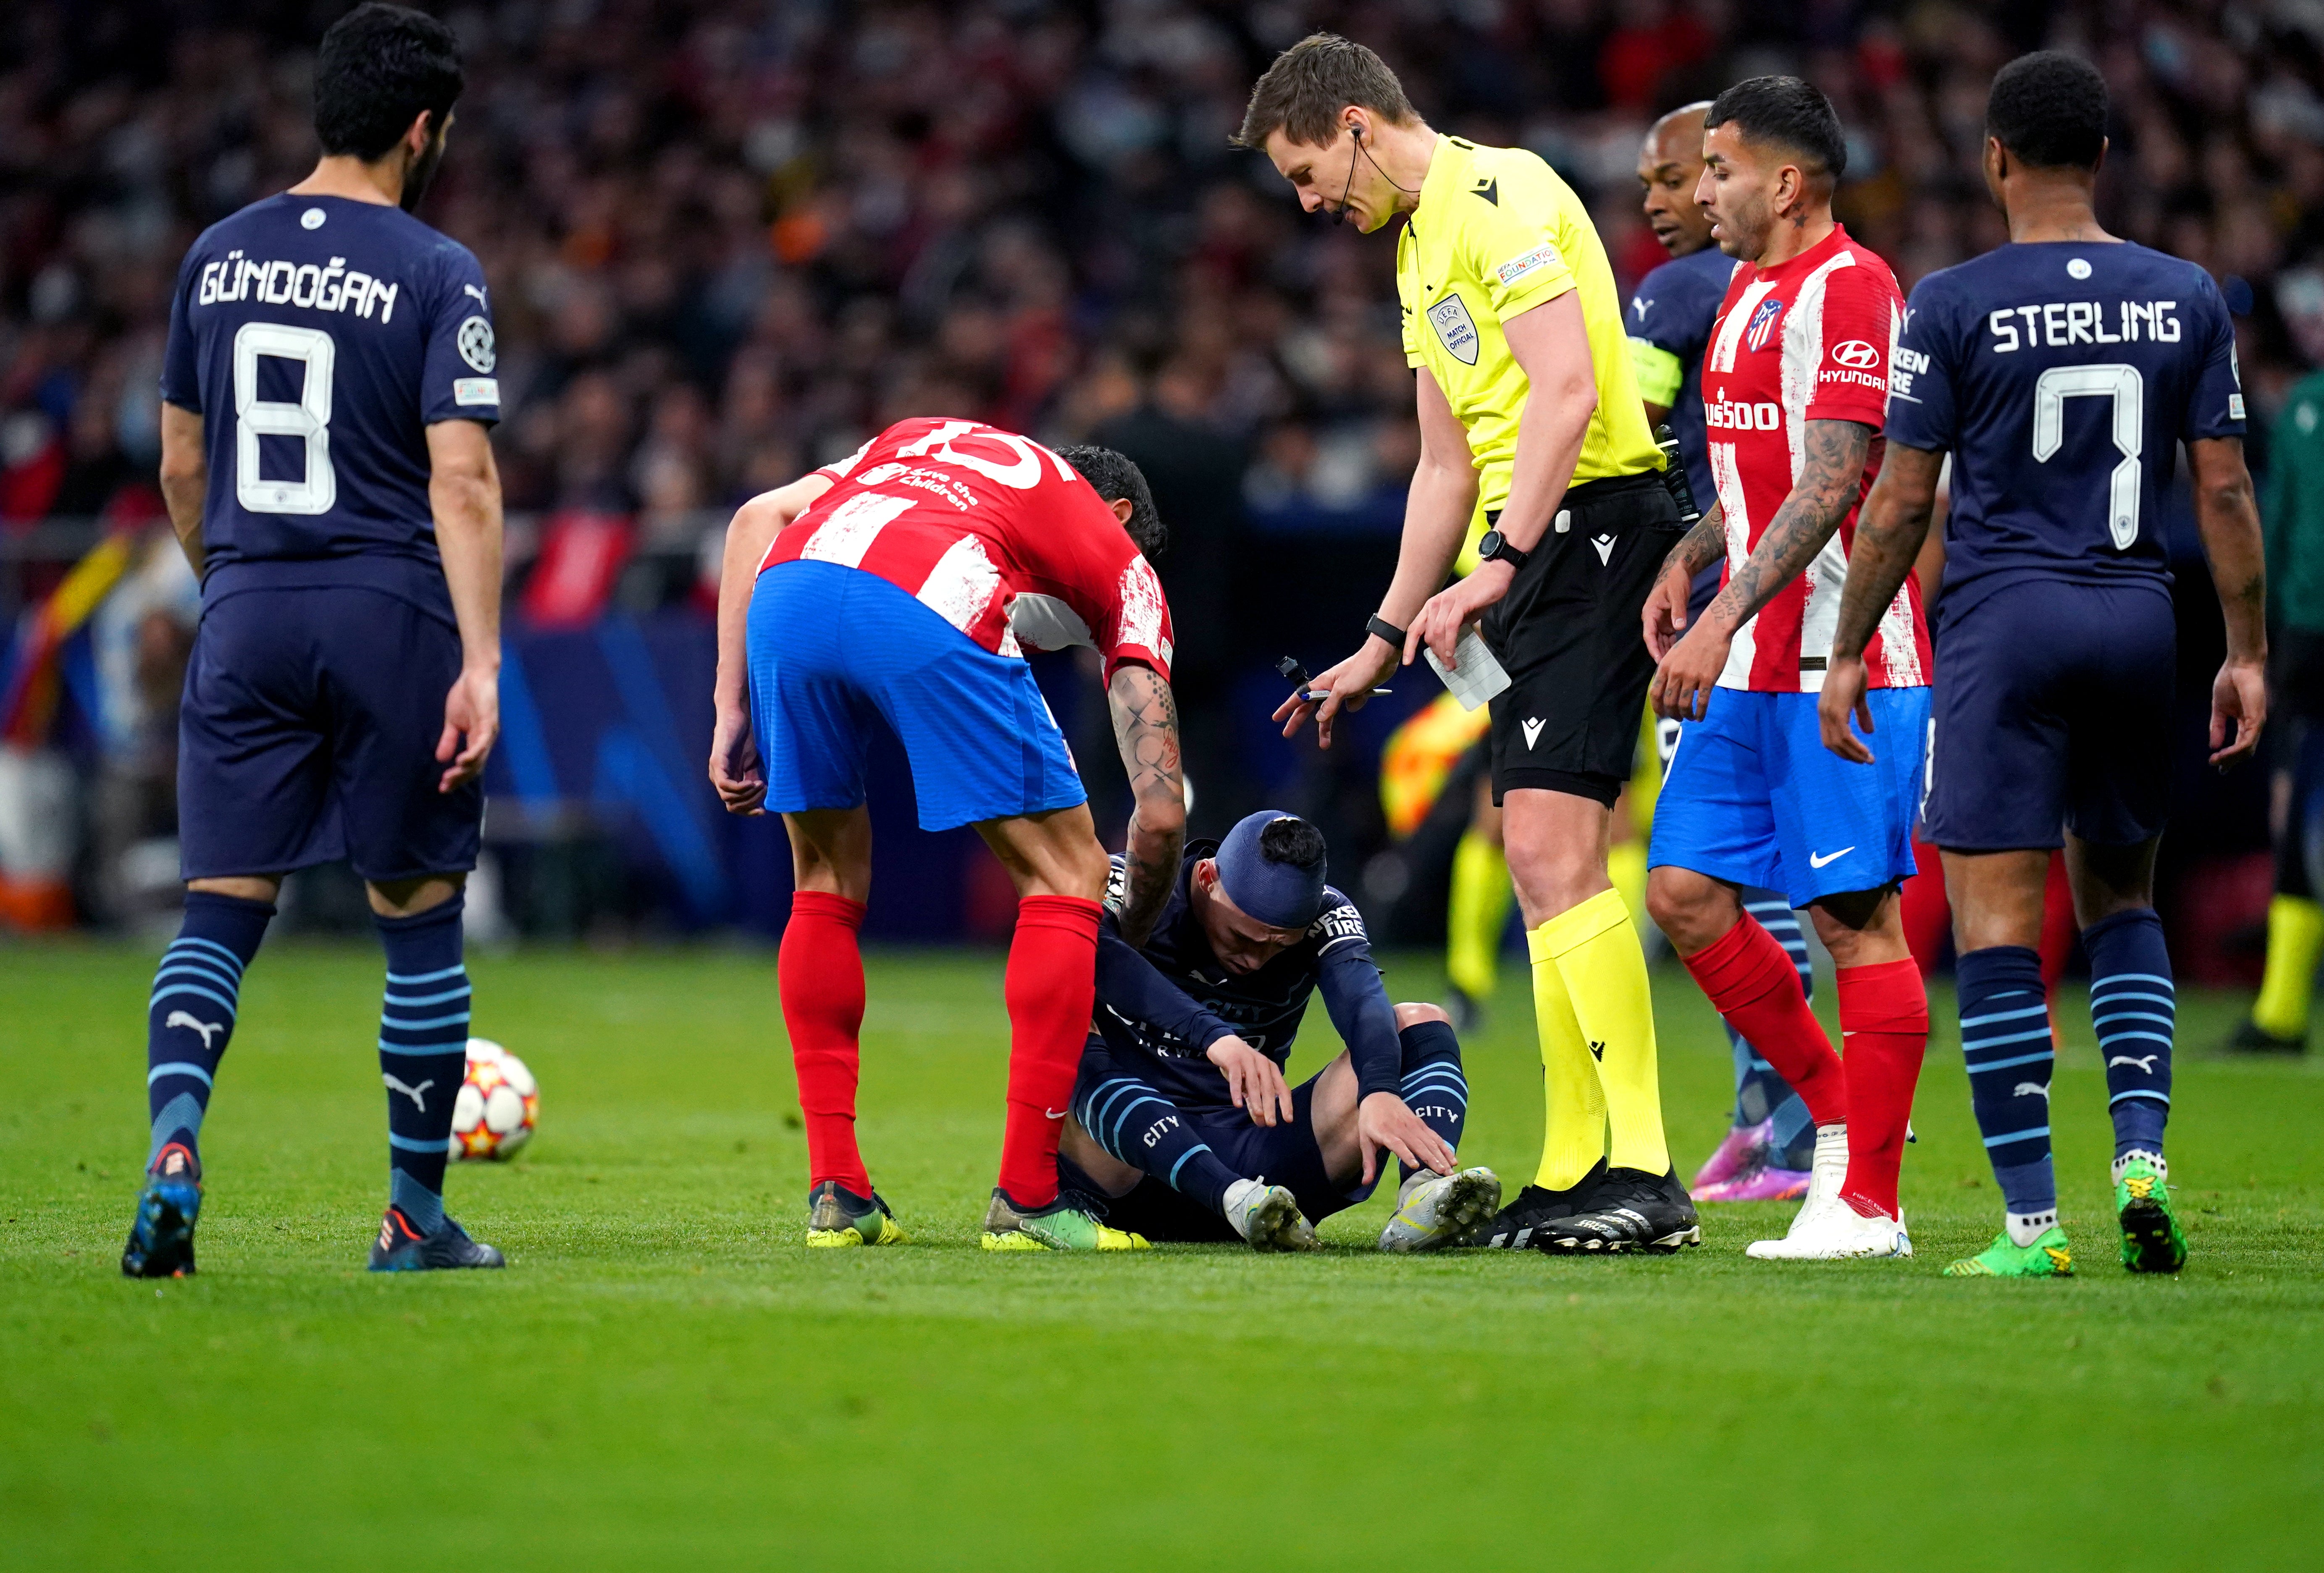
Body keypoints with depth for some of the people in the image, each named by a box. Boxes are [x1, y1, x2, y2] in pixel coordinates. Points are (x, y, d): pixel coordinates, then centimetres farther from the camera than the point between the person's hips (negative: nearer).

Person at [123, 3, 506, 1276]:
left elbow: (181, 467, 14)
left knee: (219, 910, 3)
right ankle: (416, 1215, 13)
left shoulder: (220, 256, 8)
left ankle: (174, 1142, -22)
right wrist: (481, 662, -14)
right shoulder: (436, 274, -6)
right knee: (418, 918, 8)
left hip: (246, 613, 3)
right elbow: (461, 480, -13)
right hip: (392, 614, -3)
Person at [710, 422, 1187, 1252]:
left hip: (788, 590, 4)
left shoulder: (919, 438, 42)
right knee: (1066, 877, 13)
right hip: (934, 608, -4)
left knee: (828, 884, 24)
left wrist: (732, 710, 23)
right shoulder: (1121, 564, 31)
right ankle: (1026, 1197, 8)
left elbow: (757, 518, 24)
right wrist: (1124, 950, 38)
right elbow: (1161, 811, 23)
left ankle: (836, 1193, 21)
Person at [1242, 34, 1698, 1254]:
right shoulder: (1420, 243, 23)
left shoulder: (1500, 196, -9)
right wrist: (1384, 640, 28)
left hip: (1589, 525, -10)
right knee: (1542, 866, 8)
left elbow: (1567, 390, -20)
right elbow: (1448, 464, 28)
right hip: (1533, 552, 10)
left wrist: (1499, 566, -24)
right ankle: (1570, 1180, 10)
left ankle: (1644, 1175, -20)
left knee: (1553, 847, -17)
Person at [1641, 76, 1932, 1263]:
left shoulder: (1848, 290, -12)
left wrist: (1725, 617, -25)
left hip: (1841, 666, -10)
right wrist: (1686, 562, 12)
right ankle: (1840, 1115, 17)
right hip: (1750, 670, 10)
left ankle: (1868, 1206, -2)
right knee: (1685, 892, 5)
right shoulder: (1748, 292, 18)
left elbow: (1829, 485, -20)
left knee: (1856, 917, -6)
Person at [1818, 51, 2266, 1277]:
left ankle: (2032, 1223, -6)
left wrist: (1849, 654, 5)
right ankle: (2141, 1154, 1)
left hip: (2003, 623, -4)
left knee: (1997, 926, -2)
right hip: (2138, 620, 4)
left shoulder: (1955, 306, -6)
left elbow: (1901, 499, -4)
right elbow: (2225, 492, 5)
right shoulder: (2185, 299, 4)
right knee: (2121, 900, 19)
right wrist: (2246, 656, 13)